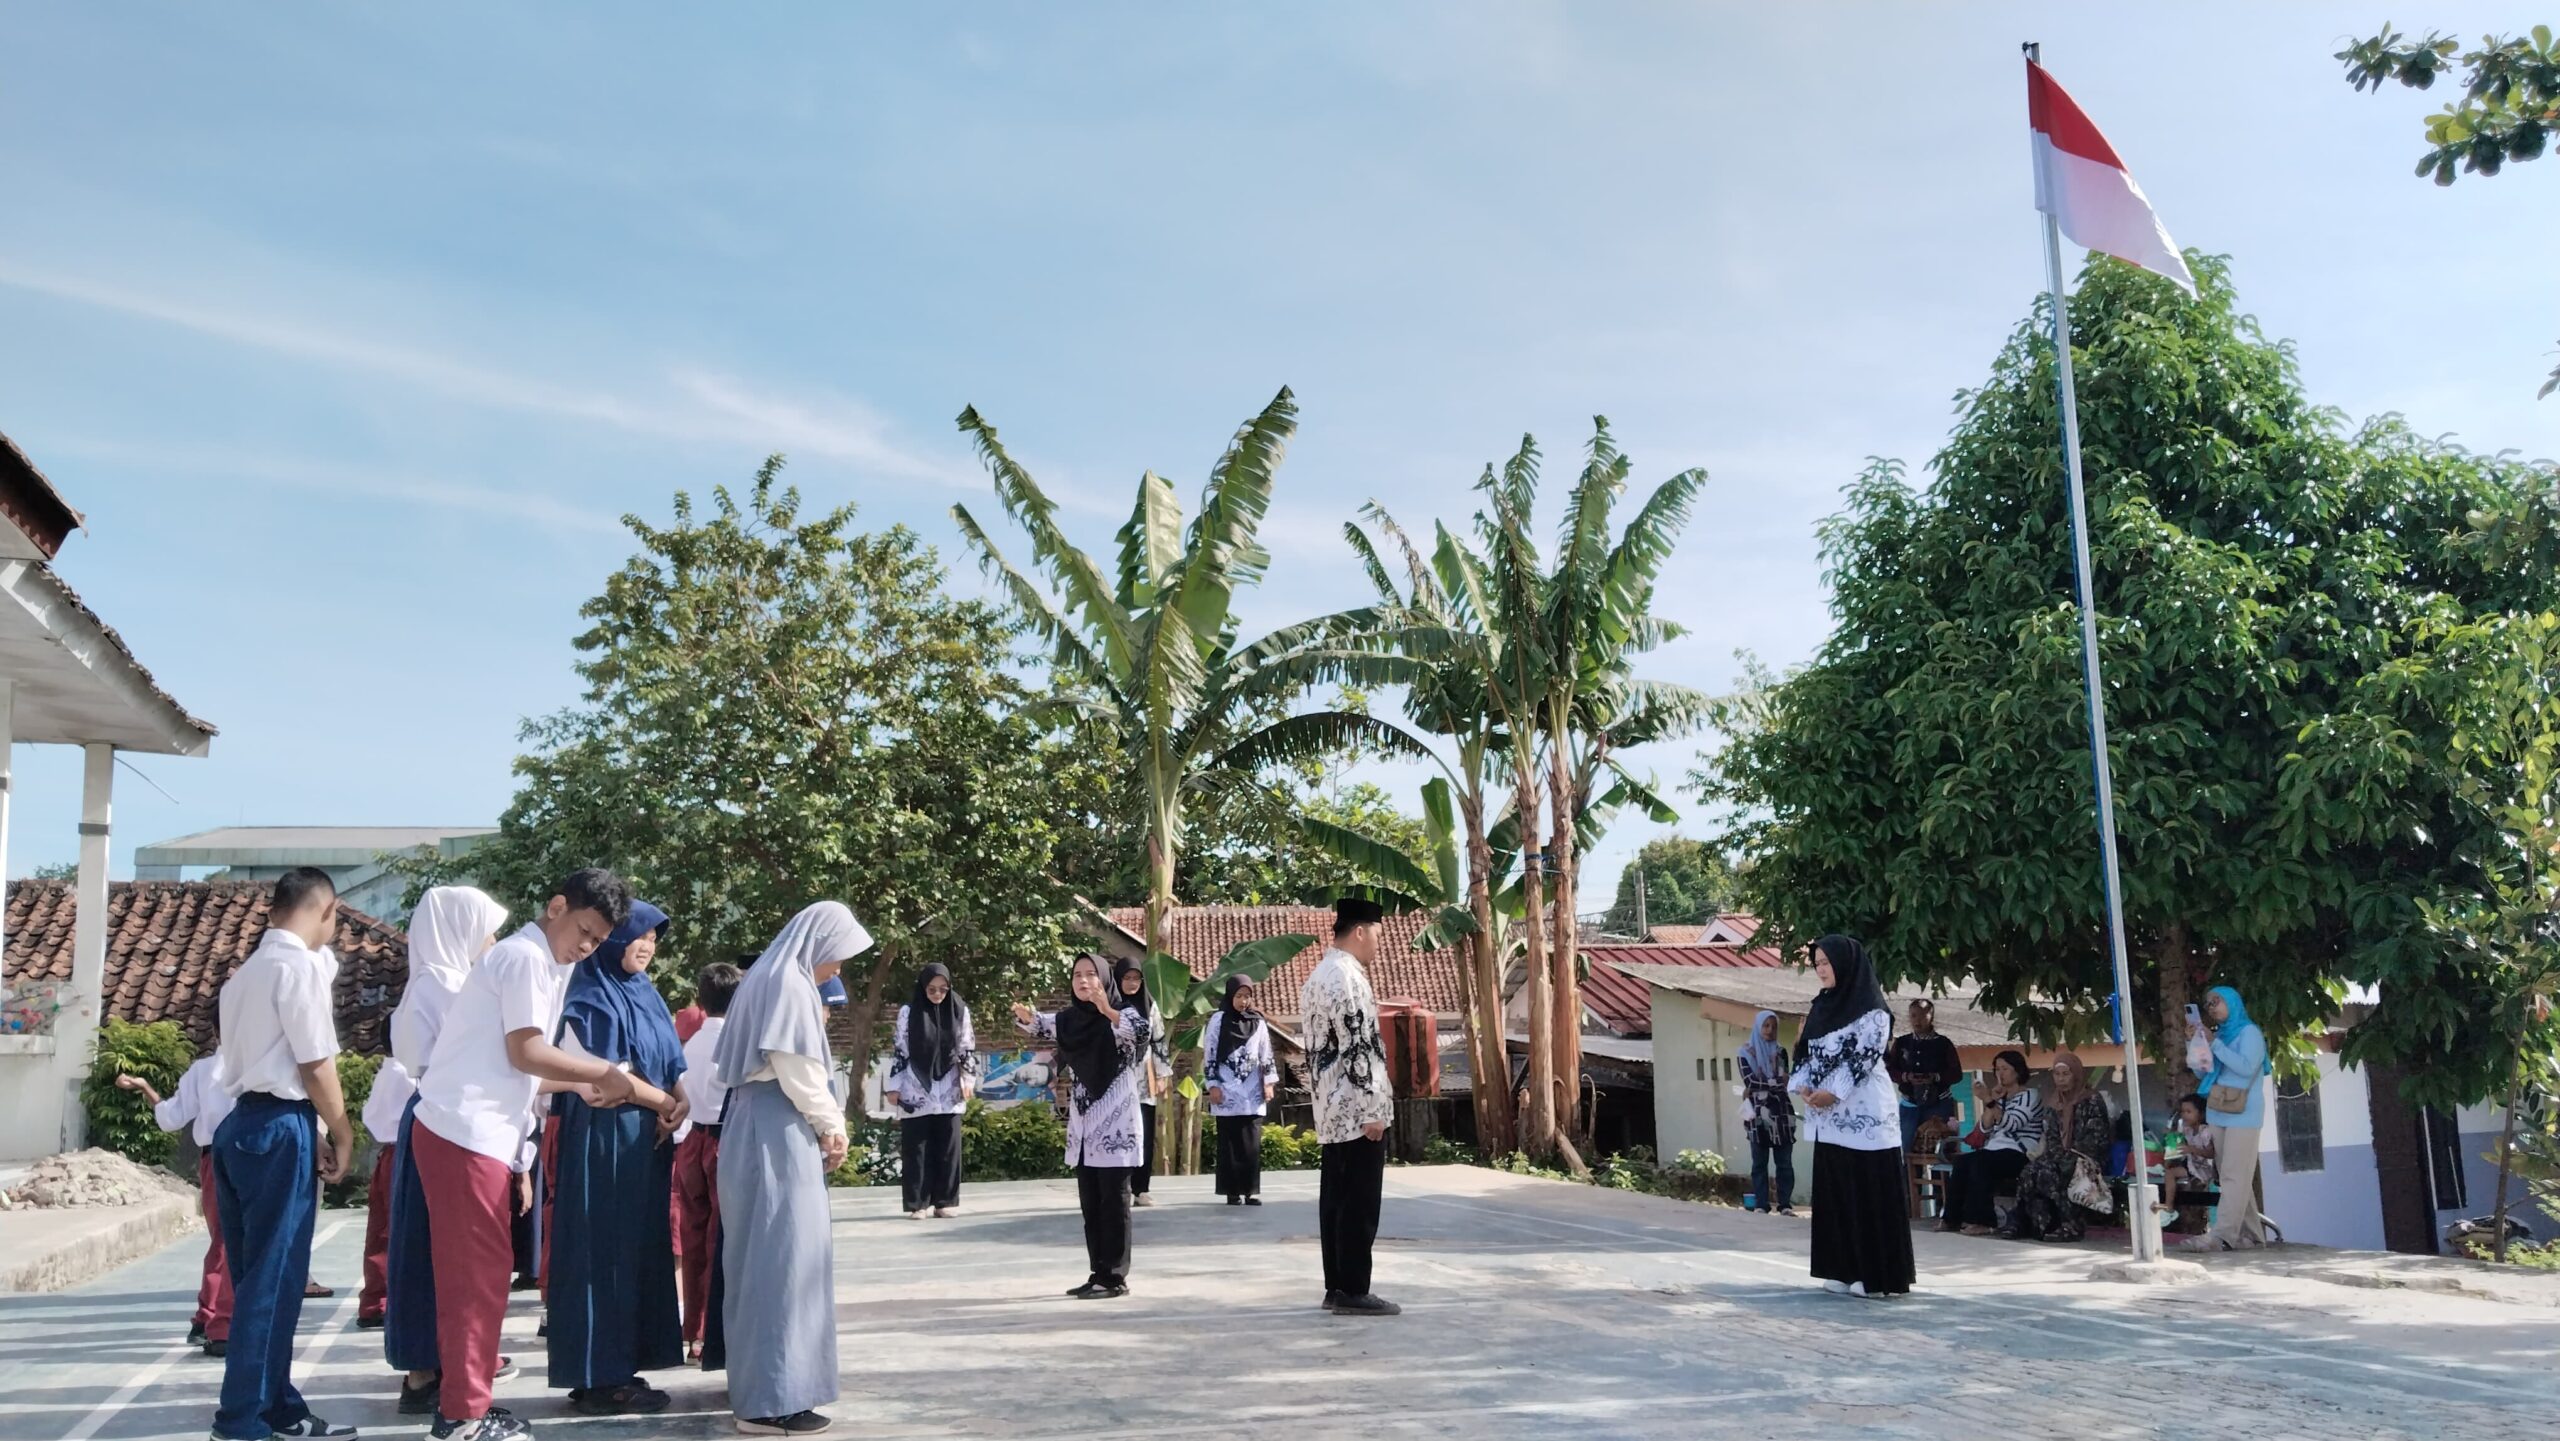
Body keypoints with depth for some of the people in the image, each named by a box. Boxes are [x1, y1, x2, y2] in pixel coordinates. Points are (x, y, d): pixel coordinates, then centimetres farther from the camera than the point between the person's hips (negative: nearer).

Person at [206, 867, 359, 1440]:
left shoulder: (248, 970, 18)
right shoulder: (301, 965, -11)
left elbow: (260, 1054, 16)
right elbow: (316, 1065, -13)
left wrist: (316, 1132, 14)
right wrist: (342, 1135, -1)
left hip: (240, 1123, 9)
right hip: (279, 1129, -9)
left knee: (258, 1277, 13)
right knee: (273, 1280, -4)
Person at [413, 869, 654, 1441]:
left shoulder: (538, 962, 20)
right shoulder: (526, 954, -10)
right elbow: (525, 1053, -13)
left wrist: (585, 1084, 8)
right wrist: (605, 1073, -5)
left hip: (476, 1133, 10)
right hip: (465, 1133, -10)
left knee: (475, 1270, 12)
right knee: (480, 1270, -5)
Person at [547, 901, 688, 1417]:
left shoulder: (647, 996, 16)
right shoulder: (586, 996, -8)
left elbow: (672, 1062, 15)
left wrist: (681, 1101, -6)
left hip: (647, 1142, 8)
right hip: (603, 1142, -8)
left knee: (641, 1250, 8)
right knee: (603, 1251, -5)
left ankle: (621, 1368, 15)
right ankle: (598, 1379, -1)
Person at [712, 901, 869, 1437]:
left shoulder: (772, 979, 18)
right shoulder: (788, 984, -13)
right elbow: (796, 1071, -17)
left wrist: (822, 1126, 12)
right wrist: (832, 1125, -3)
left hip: (763, 1127, 10)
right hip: (776, 1131, -10)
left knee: (764, 1257, 15)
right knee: (781, 1256, -7)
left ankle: (760, 1384, 24)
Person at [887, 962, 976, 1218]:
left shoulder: (959, 1010, 3)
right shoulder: (909, 1012, -2)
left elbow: (968, 1048, 9)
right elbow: (899, 1050, 1)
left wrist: (969, 1079, 0)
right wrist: (894, 1087, -1)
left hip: (949, 1094, 2)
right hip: (916, 1092, -2)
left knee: (948, 1147, 3)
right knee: (915, 1148, 0)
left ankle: (945, 1201, 9)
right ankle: (917, 1203, 5)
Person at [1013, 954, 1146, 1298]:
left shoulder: (1123, 1013, -10)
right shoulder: (1068, 1019, 11)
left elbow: (1141, 1031, -29)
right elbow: (1037, 1025, 3)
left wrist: (1107, 1011, -47)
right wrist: (1023, 1014, -20)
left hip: (1115, 1127, -6)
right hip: (1083, 1129, 7)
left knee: (1113, 1204, -2)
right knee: (1090, 1206, 11)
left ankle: (1115, 1277, 2)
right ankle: (1098, 1274, 18)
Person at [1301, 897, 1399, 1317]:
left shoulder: (1316, 976, 16)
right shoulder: (1349, 977, -16)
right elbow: (1358, 1049, -20)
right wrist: (1373, 1110, -18)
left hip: (1331, 1111, 10)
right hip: (1356, 1110, -10)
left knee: (1335, 1199, 11)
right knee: (1359, 1203, -5)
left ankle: (1337, 1286, 15)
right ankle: (1353, 1291, -1)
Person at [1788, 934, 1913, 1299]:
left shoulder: (1871, 1009, -7)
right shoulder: (1822, 1007, 15)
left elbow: (1864, 1056, -15)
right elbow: (1807, 1052, 13)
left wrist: (1833, 1092, -20)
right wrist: (1803, 1087, -4)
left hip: (1864, 1116, -8)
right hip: (1829, 1119, 8)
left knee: (1870, 1195, -4)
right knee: (1834, 1194, 9)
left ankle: (1878, 1274, 0)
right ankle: (1844, 1270, 15)